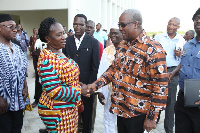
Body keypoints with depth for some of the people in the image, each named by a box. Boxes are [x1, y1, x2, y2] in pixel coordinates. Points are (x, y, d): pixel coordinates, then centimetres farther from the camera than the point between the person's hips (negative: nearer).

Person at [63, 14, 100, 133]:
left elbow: (95, 67, -4)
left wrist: (90, 86, -9)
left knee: (87, 114, 14)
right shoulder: (67, 41, 4)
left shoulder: (93, 42, -3)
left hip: (86, 85, -1)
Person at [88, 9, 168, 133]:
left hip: (137, 113, -7)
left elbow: (161, 86, -19)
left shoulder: (153, 50, -19)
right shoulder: (122, 46, 6)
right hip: (120, 108, 7)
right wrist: (96, 84, 1)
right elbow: (114, 69, 15)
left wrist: (152, 118, -17)